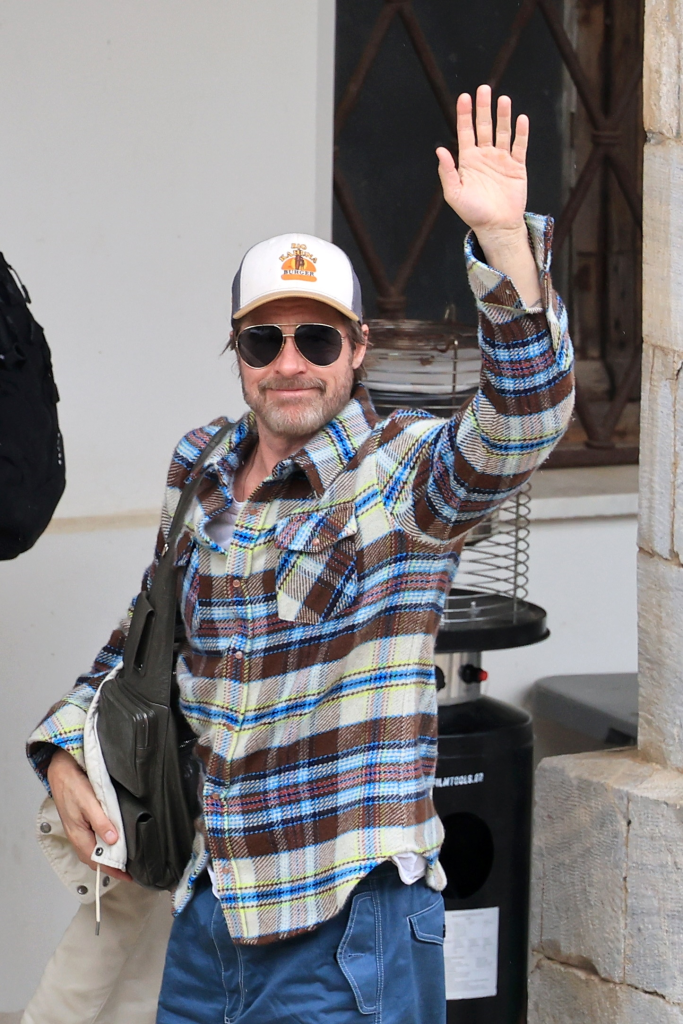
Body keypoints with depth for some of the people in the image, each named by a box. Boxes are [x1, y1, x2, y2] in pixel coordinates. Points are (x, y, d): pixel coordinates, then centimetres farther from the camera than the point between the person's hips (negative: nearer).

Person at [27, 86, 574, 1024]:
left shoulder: (407, 471, -8)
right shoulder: (199, 469, 9)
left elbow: (523, 421, -29)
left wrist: (504, 240, -41)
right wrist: (65, 748, 12)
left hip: (349, 913, -6)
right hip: (209, 905, 6)